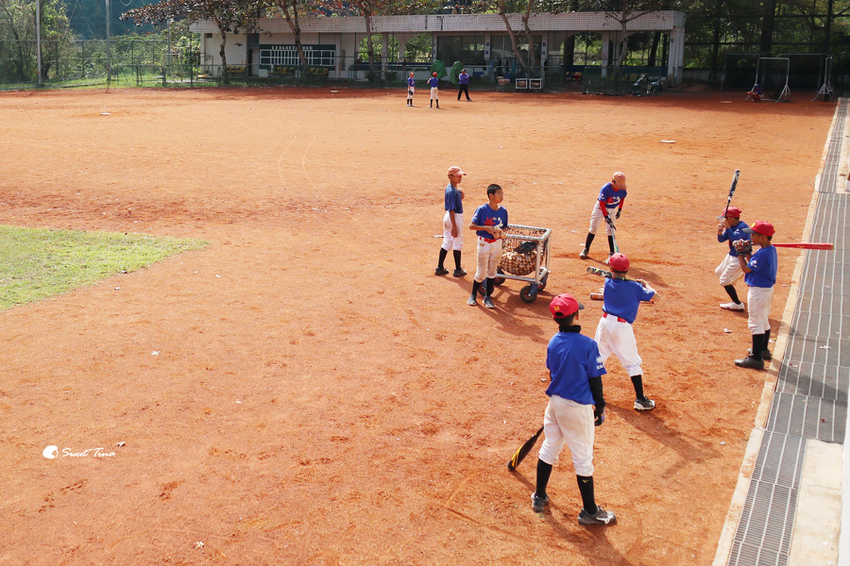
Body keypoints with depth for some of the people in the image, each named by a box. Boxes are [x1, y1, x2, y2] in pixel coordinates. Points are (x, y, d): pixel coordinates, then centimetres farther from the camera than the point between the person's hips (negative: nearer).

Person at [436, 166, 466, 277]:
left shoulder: (449, 188, 8)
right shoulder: (452, 191, -20)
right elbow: (451, 209, -23)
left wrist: (460, 195, 2)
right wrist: (454, 226, -23)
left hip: (448, 217, 10)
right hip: (455, 218, -10)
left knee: (447, 242, 15)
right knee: (457, 243, 2)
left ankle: (440, 268, 19)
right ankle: (458, 270, 11)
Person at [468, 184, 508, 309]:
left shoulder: (503, 211, 1)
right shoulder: (482, 209, -12)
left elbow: (505, 227, 12)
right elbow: (471, 226, -11)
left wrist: (502, 232, -10)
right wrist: (486, 228, -22)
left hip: (497, 243, 4)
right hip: (484, 243, -4)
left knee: (492, 271, 10)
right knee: (482, 272, 1)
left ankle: (487, 297, 21)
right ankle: (473, 295, 21)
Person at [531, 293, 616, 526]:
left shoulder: (553, 343, -1)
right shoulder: (587, 345, -18)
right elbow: (595, 380, -13)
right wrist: (600, 407, 0)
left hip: (555, 402, 6)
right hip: (578, 407, -6)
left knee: (549, 448, 20)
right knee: (583, 458, 5)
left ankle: (539, 497, 32)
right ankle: (589, 511, 16)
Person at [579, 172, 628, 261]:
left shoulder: (623, 190, -17)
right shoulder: (605, 189, -30)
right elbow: (602, 203, -26)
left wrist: (620, 209, 4)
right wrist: (606, 217, -29)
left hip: (613, 210, 2)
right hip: (600, 208, -2)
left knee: (610, 230, -4)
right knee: (593, 227, -2)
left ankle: (612, 253, 0)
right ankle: (586, 249, 10)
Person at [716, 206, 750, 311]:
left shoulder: (743, 227, -24)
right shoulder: (731, 226, 2)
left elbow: (735, 240, -36)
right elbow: (721, 239, 5)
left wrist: (727, 227, -33)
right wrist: (720, 231, -14)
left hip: (740, 258, -10)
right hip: (731, 255, 10)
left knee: (725, 280, -8)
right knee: (719, 272, 25)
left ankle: (737, 304, -1)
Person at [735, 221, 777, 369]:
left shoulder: (762, 253, -25)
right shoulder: (771, 250, 7)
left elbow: (746, 268, -20)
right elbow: (754, 263, 12)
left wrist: (740, 254, -7)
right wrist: (746, 253, 3)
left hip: (758, 291, -11)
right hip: (767, 289, 11)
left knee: (756, 323, -7)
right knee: (764, 321, 23)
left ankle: (756, 358, -6)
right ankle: (763, 350, 39)